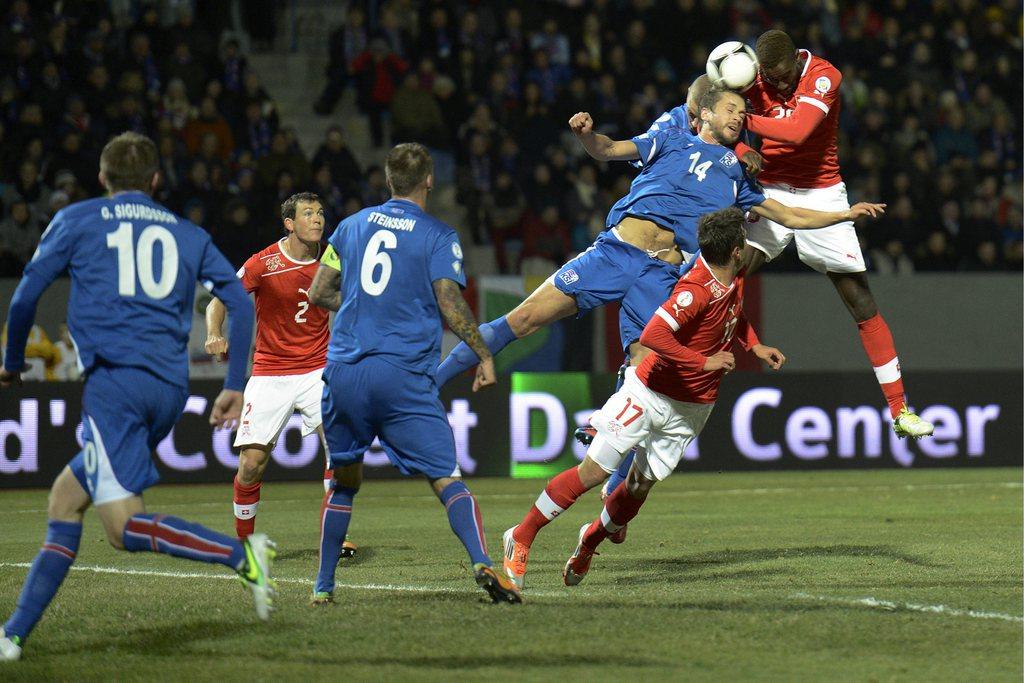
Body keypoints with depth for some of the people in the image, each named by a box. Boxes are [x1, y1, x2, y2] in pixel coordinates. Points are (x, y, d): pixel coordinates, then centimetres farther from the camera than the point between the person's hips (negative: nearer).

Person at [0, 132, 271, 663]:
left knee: (125, 527, -12)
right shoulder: (188, 235, 19)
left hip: (114, 379, -6)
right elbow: (240, 302, 11)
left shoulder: (76, 221, 10)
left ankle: (241, 554, -30)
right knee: (65, 500, 14)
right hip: (171, 390, 6)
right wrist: (235, 388, 14)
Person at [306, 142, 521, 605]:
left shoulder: (353, 225, 14)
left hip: (343, 371, 4)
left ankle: (323, 587, 20)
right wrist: (483, 354, 1)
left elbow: (318, 294, 16)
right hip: (403, 376, -4)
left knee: (343, 483, 18)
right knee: (446, 479, -4)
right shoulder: (438, 236, 2)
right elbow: (450, 302, -9)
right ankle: (482, 564, -24)